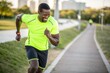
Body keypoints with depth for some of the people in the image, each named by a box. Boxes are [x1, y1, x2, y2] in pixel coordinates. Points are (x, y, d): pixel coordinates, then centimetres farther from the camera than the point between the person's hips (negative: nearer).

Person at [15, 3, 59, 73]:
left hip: (43, 49, 3)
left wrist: (49, 36, -42)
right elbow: (18, 17, -2)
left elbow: (56, 43, -20)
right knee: (34, 67, -27)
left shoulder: (53, 23, -24)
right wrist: (18, 33, 9)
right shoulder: (30, 18, -26)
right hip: (31, 46, -3)